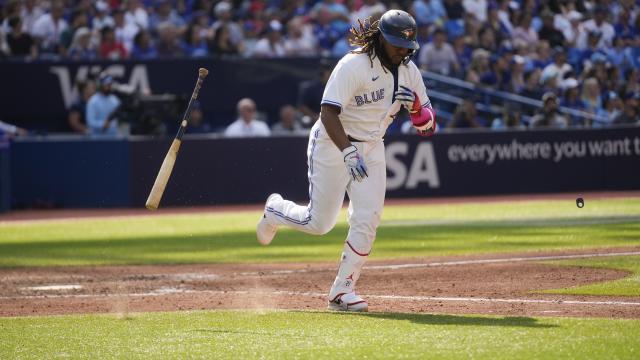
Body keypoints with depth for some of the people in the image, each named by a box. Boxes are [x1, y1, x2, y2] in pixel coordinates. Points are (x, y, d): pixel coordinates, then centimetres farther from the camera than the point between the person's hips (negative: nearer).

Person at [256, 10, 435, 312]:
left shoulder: (409, 72, -2)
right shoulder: (353, 66, -22)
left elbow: (427, 127, 0)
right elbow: (328, 112, -30)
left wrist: (415, 106, -23)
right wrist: (348, 153, -42)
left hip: (371, 148, 6)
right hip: (332, 143, -6)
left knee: (367, 221, -8)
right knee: (319, 223, -1)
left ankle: (341, 292, 2)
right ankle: (275, 210, 31)